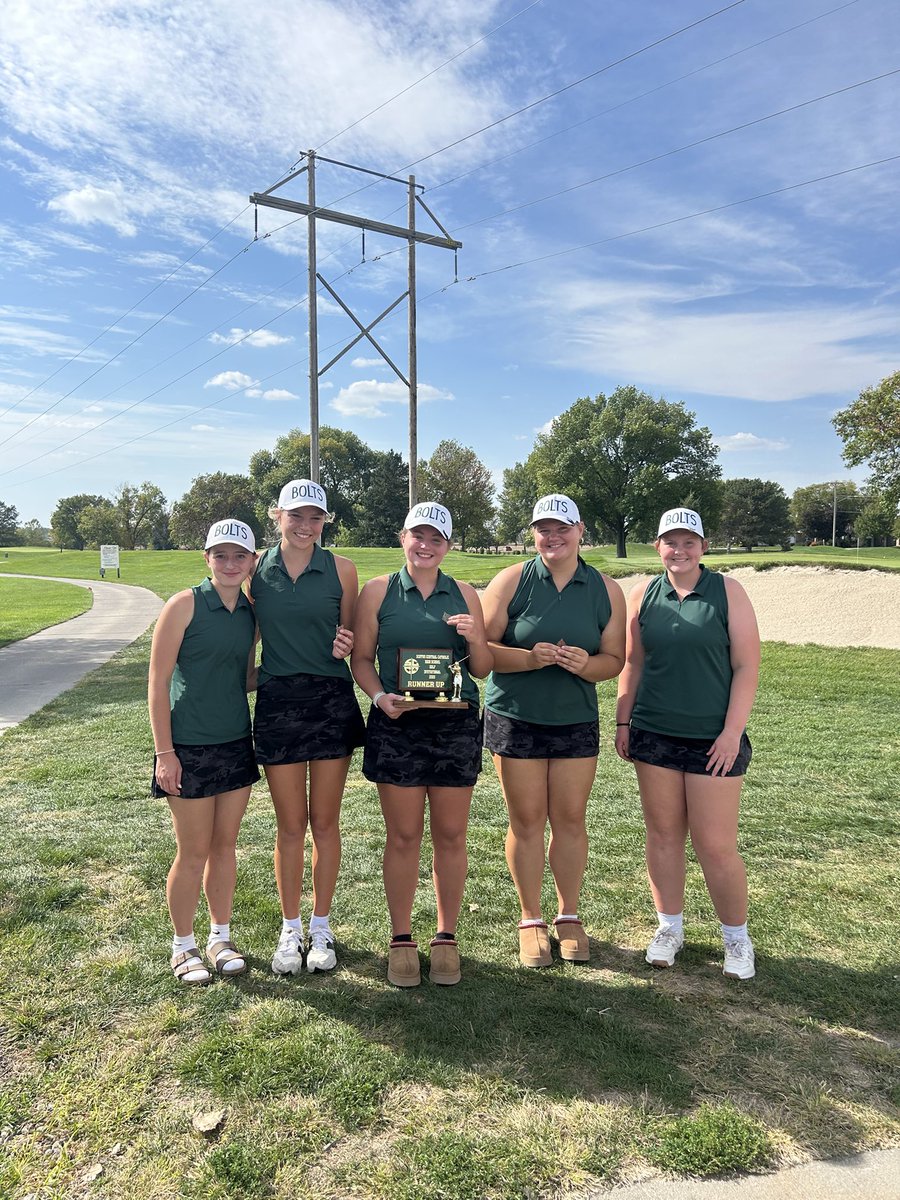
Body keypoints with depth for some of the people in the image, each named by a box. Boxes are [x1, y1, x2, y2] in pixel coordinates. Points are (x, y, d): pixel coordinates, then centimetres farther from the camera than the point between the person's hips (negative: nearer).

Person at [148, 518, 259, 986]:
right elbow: (158, 682, -11)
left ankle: (221, 938, 31)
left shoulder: (251, 612, 5)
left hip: (237, 743, 5)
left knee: (225, 846, 15)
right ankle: (183, 947, 26)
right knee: (193, 853, 6)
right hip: (189, 748, -5)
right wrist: (164, 752, -13)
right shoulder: (184, 605, -11)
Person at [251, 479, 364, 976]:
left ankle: (321, 927, 26)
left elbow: (349, 633, 9)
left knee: (325, 821, 9)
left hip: (332, 701, 0)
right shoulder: (257, 569, 1)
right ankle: (290, 930, 25)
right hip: (277, 701, 0)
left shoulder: (341, 569, -1)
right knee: (290, 824, 8)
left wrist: (345, 643, -13)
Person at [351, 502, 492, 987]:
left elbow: (483, 670, 10)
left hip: (456, 726, 2)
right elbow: (361, 658, 5)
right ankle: (401, 940, 22)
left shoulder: (464, 595, 8)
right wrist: (380, 696, -13)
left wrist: (475, 640, -10)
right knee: (403, 837, 6)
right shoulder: (378, 591, 4)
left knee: (450, 836, 8)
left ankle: (446, 938, 24)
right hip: (396, 726, -1)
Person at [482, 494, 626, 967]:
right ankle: (531, 920, 22)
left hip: (576, 720, 2)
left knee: (569, 819, 7)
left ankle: (569, 916, 27)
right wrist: (529, 658, -22)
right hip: (515, 718, -1)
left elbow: (614, 659, 4)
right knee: (526, 820, 5)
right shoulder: (512, 581, -3)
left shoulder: (606, 590, 3)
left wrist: (585, 664, -17)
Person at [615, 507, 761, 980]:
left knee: (716, 845, 1)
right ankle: (669, 927, 28)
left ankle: (736, 937, 22)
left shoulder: (727, 591, -4)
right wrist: (623, 721, 6)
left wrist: (732, 732, -11)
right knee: (663, 834, 11)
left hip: (713, 740, -3)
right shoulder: (643, 596, 4)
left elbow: (746, 666, -6)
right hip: (654, 736, 3)